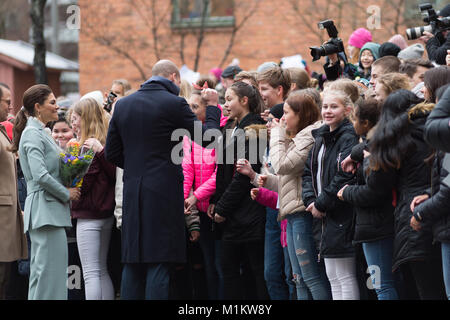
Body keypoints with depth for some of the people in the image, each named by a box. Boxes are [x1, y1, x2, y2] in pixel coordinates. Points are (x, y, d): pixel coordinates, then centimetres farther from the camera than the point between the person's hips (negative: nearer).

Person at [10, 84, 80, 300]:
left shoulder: (40, 133, 19)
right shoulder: (32, 134, -11)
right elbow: (40, 175, -21)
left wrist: (68, 189, 10)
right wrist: (66, 194, -11)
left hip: (52, 208, 10)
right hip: (45, 209, -10)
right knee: (48, 268, -11)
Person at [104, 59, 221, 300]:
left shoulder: (122, 105, 9)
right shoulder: (173, 104, -8)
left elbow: (111, 153, 12)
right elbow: (207, 137, -2)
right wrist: (212, 107, 13)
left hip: (132, 191, 5)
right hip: (164, 192, -5)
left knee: (132, 264, 9)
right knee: (159, 262, -4)